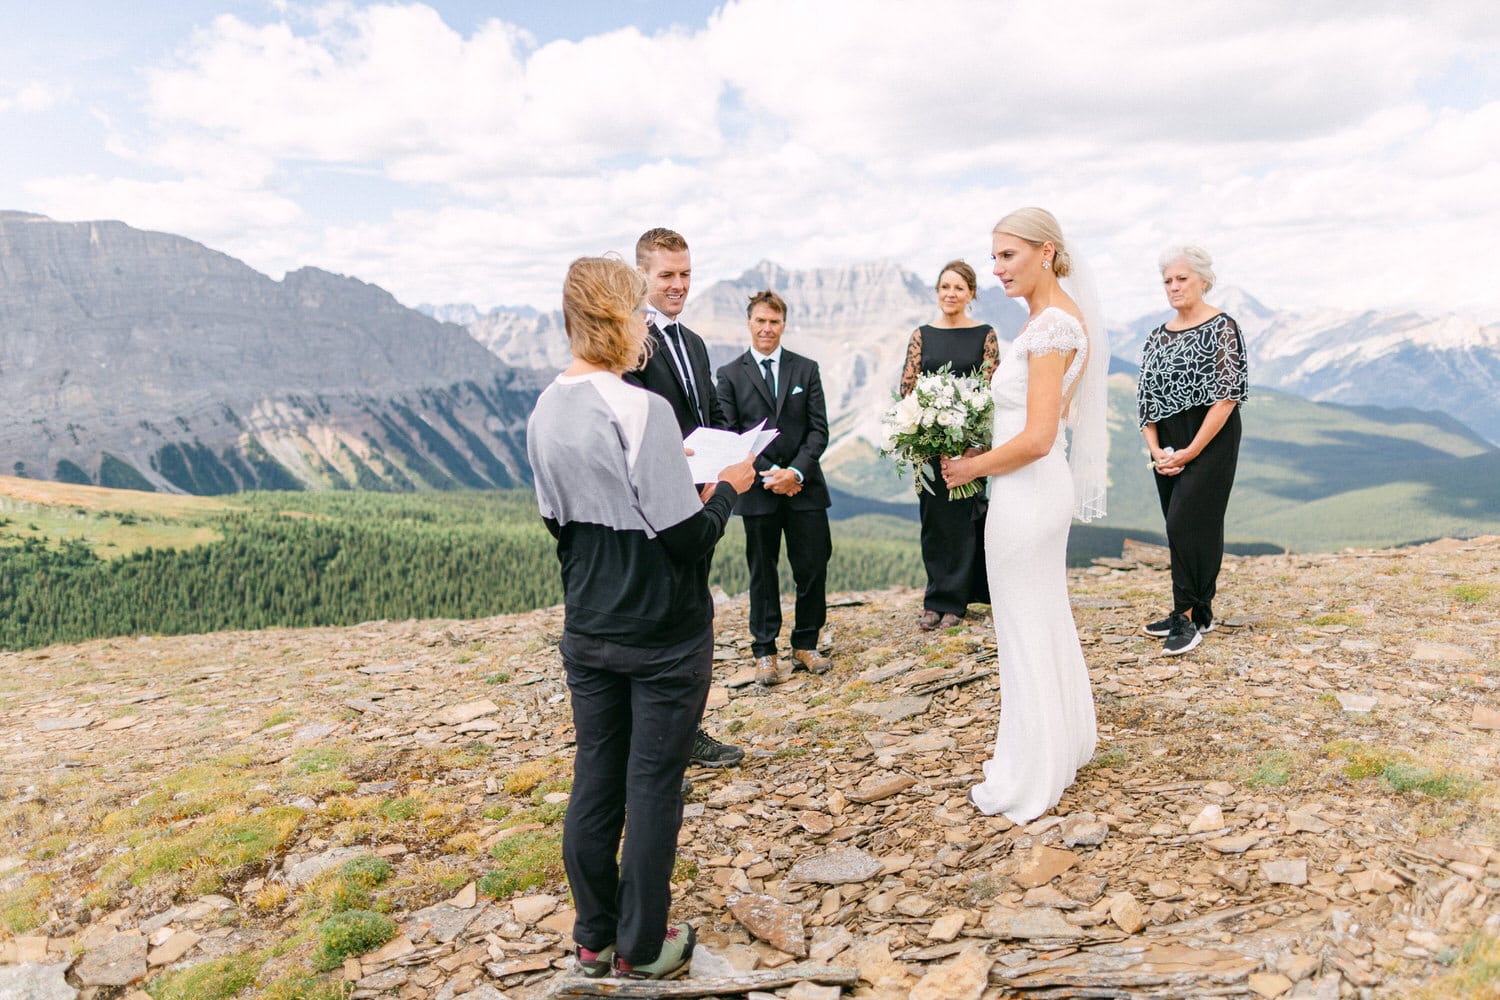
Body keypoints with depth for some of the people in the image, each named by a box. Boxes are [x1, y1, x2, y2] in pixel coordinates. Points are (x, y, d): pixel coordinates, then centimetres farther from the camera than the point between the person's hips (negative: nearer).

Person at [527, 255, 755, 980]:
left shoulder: (545, 412, 2)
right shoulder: (641, 410, -20)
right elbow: (687, 537, -21)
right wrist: (728, 487, -2)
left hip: (586, 633, 7)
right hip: (663, 635, -6)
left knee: (594, 781, 15)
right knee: (653, 786, 8)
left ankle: (596, 939, 30)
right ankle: (641, 948, 23)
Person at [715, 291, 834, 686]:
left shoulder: (806, 369, 8)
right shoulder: (730, 375, 3)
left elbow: (819, 429, 3)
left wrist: (796, 472, -12)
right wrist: (768, 474, -12)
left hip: (804, 487, 2)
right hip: (758, 490, -1)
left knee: (813, 569, 4)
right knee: (762, 574, 6)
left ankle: (806, 645, 20)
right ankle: (765, 653, 15)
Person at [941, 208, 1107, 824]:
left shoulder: (1051, 324, -19)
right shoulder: (1057, 316, 11)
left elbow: (1036, 438, -25)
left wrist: (971, 467, -12)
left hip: (1025, 494, -10)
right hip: (1043, 488, 10)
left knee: (1025, 635, 2)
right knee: (1049, 621, 21)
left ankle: (1028, 784, 17)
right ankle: (1063, 745, 38)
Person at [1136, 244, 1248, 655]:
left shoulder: (1221, 328, -7)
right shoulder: (1159, 336, 12)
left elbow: (1227, 395, -14)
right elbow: (1145, 397, 10)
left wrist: (1192, 450, -16)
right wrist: (1156, 450, -3)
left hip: (1210, 440, -6)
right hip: (1168, 446, 6)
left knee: (1188, 521, -12)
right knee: (1182, 526, 9)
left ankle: (1188, 615, -4)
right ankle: (1198, 612, 20)